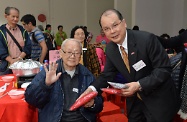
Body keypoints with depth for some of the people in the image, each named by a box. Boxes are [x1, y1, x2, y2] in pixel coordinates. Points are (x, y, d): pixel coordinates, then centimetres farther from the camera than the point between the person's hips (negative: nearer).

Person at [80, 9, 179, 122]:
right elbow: (108, 74, 2)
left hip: (158, 100, -5)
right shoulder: (110, 49, -5)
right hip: (134, 100, 5)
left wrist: (139, 85, -31)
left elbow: (164, 69, -22)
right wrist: (92, 88, -16)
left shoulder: (147, 39, -23)